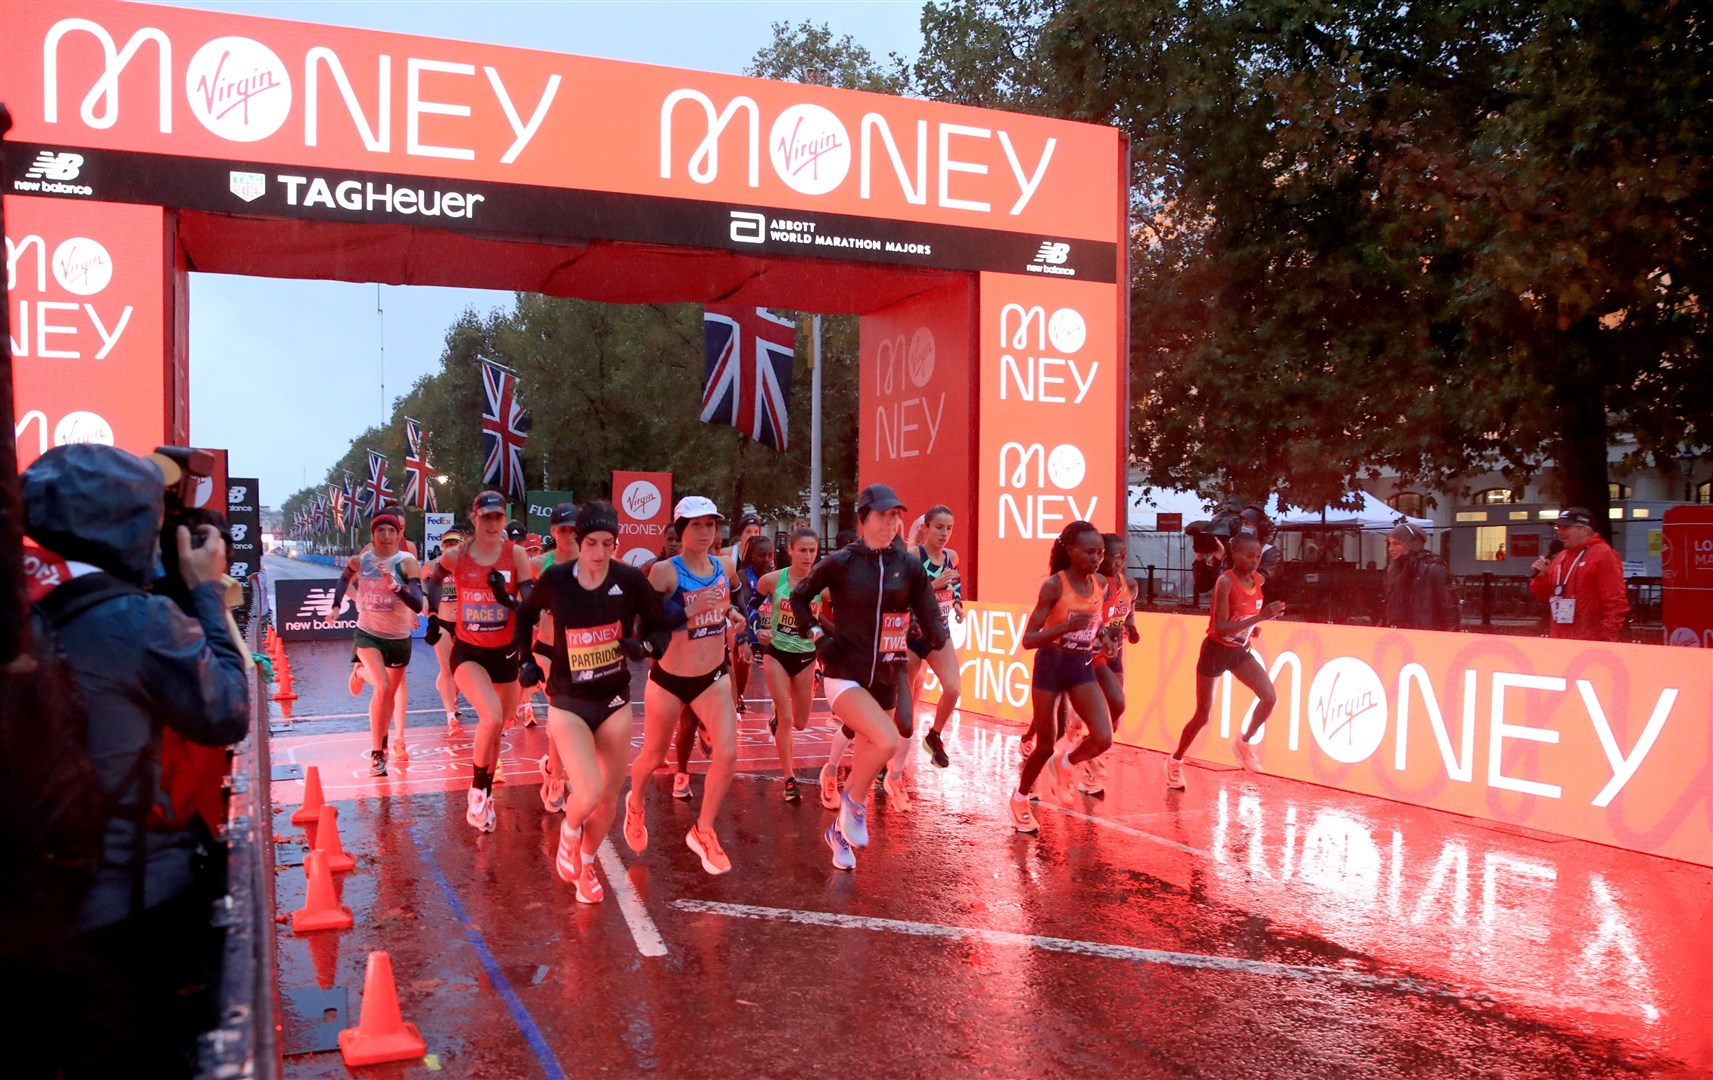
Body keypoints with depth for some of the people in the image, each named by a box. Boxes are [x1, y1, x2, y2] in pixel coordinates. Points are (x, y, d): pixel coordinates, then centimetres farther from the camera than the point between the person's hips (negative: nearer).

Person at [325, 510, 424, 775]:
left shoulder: (407, 562, -14)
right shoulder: (359, 560, -7)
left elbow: (418, 605, -25)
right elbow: (345, 579, 19)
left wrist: (394, 585, -38)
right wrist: (336, 606, 9)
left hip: (399, 638, 1)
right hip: (368, 635, -1)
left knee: (392, 691, 15)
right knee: (383, 687, -21)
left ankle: (384, 740, 41)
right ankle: (377, 753, -12)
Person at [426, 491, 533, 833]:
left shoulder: (516, 554, -8)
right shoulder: (456, 556, -6)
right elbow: (435, 580, 17)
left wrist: (507, 598, -31)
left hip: (504, 652, 2)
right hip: (468, 652, -2)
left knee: (495, 729, 15)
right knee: (492, 718, -25)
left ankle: (485, 797, 37)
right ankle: (477, 790, -3)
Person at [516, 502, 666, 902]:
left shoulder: (631, 579, -11)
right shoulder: (555, 579, -11)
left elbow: (659, 628, -1)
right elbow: (526, 616, 9)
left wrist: (642, 645, -21)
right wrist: (527, 660, 4)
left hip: (614, 699, 2)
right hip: (568, 702, -2)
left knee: (609, 799, 9)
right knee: (589, 794, -18)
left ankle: (585, 865, 37)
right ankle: (569, 831, 18)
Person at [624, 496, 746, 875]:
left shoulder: (725, 566, -1)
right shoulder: (665, 571, -17)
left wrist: (734, 612, 6)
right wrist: (686, 611, -31)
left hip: (713, 677, 3)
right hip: (669, 678, -3)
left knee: (727, 753, -12)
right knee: (653, 755, 15)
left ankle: (703, 831, 8)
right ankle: (635, 805, 49)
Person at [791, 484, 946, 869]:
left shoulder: (909, 565, 0)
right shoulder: (841, 562, -6)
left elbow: (930, 618, 0)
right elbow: (799, 597, 8)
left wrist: (935, 635, -21)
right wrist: (817, 636, -3)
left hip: (886, 679, 4)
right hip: (845, 675, -4)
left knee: (866, 766, 11)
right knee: (887, 741, -26)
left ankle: (841, 831, 35)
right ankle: (854, 803, 0)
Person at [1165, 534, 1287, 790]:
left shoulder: (1258, 580, -3)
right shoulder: (1225, 582, -23)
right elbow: (1221, 629, -31)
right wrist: (1261, 617, -35)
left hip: (1240, 651, 6)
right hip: (1215, 650, -6)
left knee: (1270, 697, -13)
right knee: (1203, 714, 3)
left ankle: (1244, 742, 11)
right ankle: (1175, 761, 23)